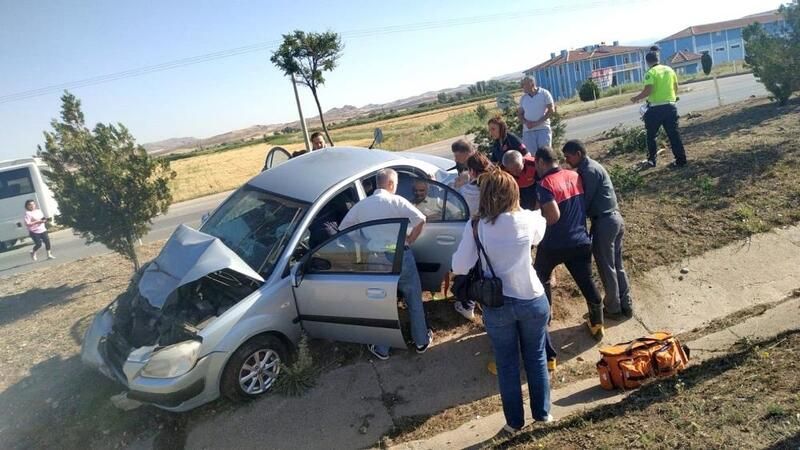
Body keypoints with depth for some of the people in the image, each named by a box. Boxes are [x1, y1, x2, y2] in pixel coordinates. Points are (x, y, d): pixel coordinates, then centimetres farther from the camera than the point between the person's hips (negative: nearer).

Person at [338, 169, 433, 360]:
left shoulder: (361, 205, 5)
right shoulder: (396, 201, -5)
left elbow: (342, 229, 7)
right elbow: (420, 219, -16)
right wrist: (409, 241, -2)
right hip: (401, 256, -2)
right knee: (414, 300, 17)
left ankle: (381, 349, 27)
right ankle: (422, 341, 29)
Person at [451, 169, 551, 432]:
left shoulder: (476, 226, -14)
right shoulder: (528, 219, -8)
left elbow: (459, 267, -12)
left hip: (497, 305, -1)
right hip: (532, 300, 2)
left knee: (507, 365, 16)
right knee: (536, 358, 22)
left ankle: (514, 422, 31)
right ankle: (542, 412, 38)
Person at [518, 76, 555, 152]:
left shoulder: (544, 93, 1)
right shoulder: (523, 98, 14)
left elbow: (551, 110, -4)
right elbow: (520, 113, 16)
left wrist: (538, 122, -12)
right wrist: (526, 122, -6)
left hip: (543, 129, -3)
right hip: (528, 131, 3)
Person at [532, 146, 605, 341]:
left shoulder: (545, 184, -18)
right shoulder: (575, 176, 4)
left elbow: (554, 216, -27)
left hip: (554, 244, -5)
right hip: (581, 241, 5)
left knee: (541, 279, 19)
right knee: (586, 282, 14)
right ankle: (597, 325, 23)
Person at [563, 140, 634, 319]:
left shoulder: (589, 171, -16)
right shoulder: (591, 166, 14)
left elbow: (585, 200, -16)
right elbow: (587, 196, 16)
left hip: (604, 221, -10)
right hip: (615, 218, 10)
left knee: (606, 268, 4)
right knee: (617, 266, 17)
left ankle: (613, 309, 17)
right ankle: (626, 306, 25)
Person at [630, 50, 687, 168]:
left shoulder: (650, 73, -9)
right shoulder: (669, 69, 10)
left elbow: (648, 90, -20)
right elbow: (676, 87, 17)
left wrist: (636, 98, -5)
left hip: (656, 108, -5)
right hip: (670, 106, 5)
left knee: (651, 135, 10)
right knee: (674, 134, 8)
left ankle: (651, 160, 15)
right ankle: (681, 159, 9)